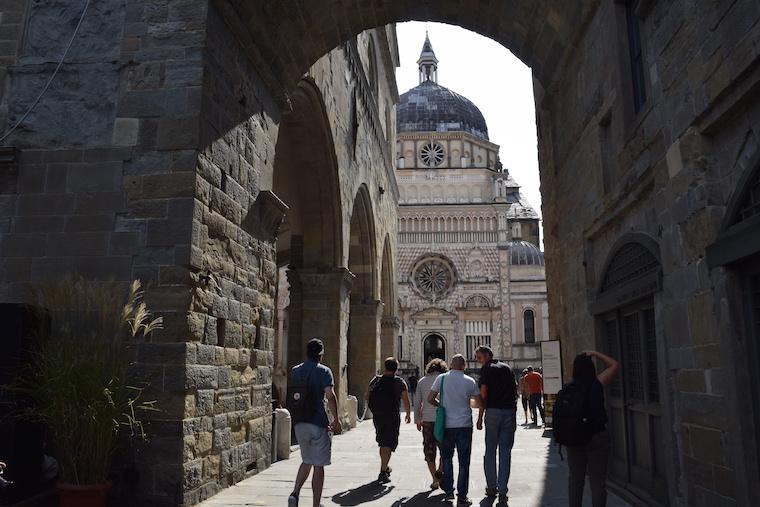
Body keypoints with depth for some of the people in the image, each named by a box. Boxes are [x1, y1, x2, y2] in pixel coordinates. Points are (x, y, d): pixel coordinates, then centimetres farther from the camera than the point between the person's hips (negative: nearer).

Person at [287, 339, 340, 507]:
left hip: (299, 424, 5)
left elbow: (290, 397, 14)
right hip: (319, 424, -5)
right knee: (318, 465, 5)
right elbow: (330, 396, -17)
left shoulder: (295, 371, 8)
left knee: (306, 461, 20)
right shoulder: (324, 371, -8)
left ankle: (295, 493, 3)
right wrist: (336, 420, -10)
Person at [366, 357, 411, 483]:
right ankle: (383, 472, -7)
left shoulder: (376, 380, 3)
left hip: (377, 416, 4)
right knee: (388, 444, 0)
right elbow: (406, 401, -6)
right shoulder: (400, 382, -5)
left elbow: (367, 397, 5)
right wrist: (408, 415, 9)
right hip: (392, 417, -4)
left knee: (382, 443, 20)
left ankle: (385, 467, 33)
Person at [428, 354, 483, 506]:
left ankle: (448, 490, 17)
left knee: (447, 457, 18)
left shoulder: (442, 378, -4)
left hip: (446, 425, 1)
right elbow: (480, 403, 1)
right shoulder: (470, 381, -4)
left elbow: (430, 399, -2)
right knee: (463, 461, 7)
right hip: (464, 425, -1)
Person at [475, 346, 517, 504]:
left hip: (493, 411, -3)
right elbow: (515, 389, 14)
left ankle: (492, 487, 14)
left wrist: (480, 417, -3)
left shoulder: (486, 369, 0)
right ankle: (502, 491, 2)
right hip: (510, 411, 3)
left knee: (490, 450, 9)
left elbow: (483, 394, -7)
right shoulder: (507, 367, 14)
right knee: (505, 451, 4)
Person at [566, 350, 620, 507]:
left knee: (575, 479, 14)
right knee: (598, 481, 3)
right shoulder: (597, 384, -10)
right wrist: (596, 354, 5)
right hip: (597, 437, -3)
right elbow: (615, 365, 2)